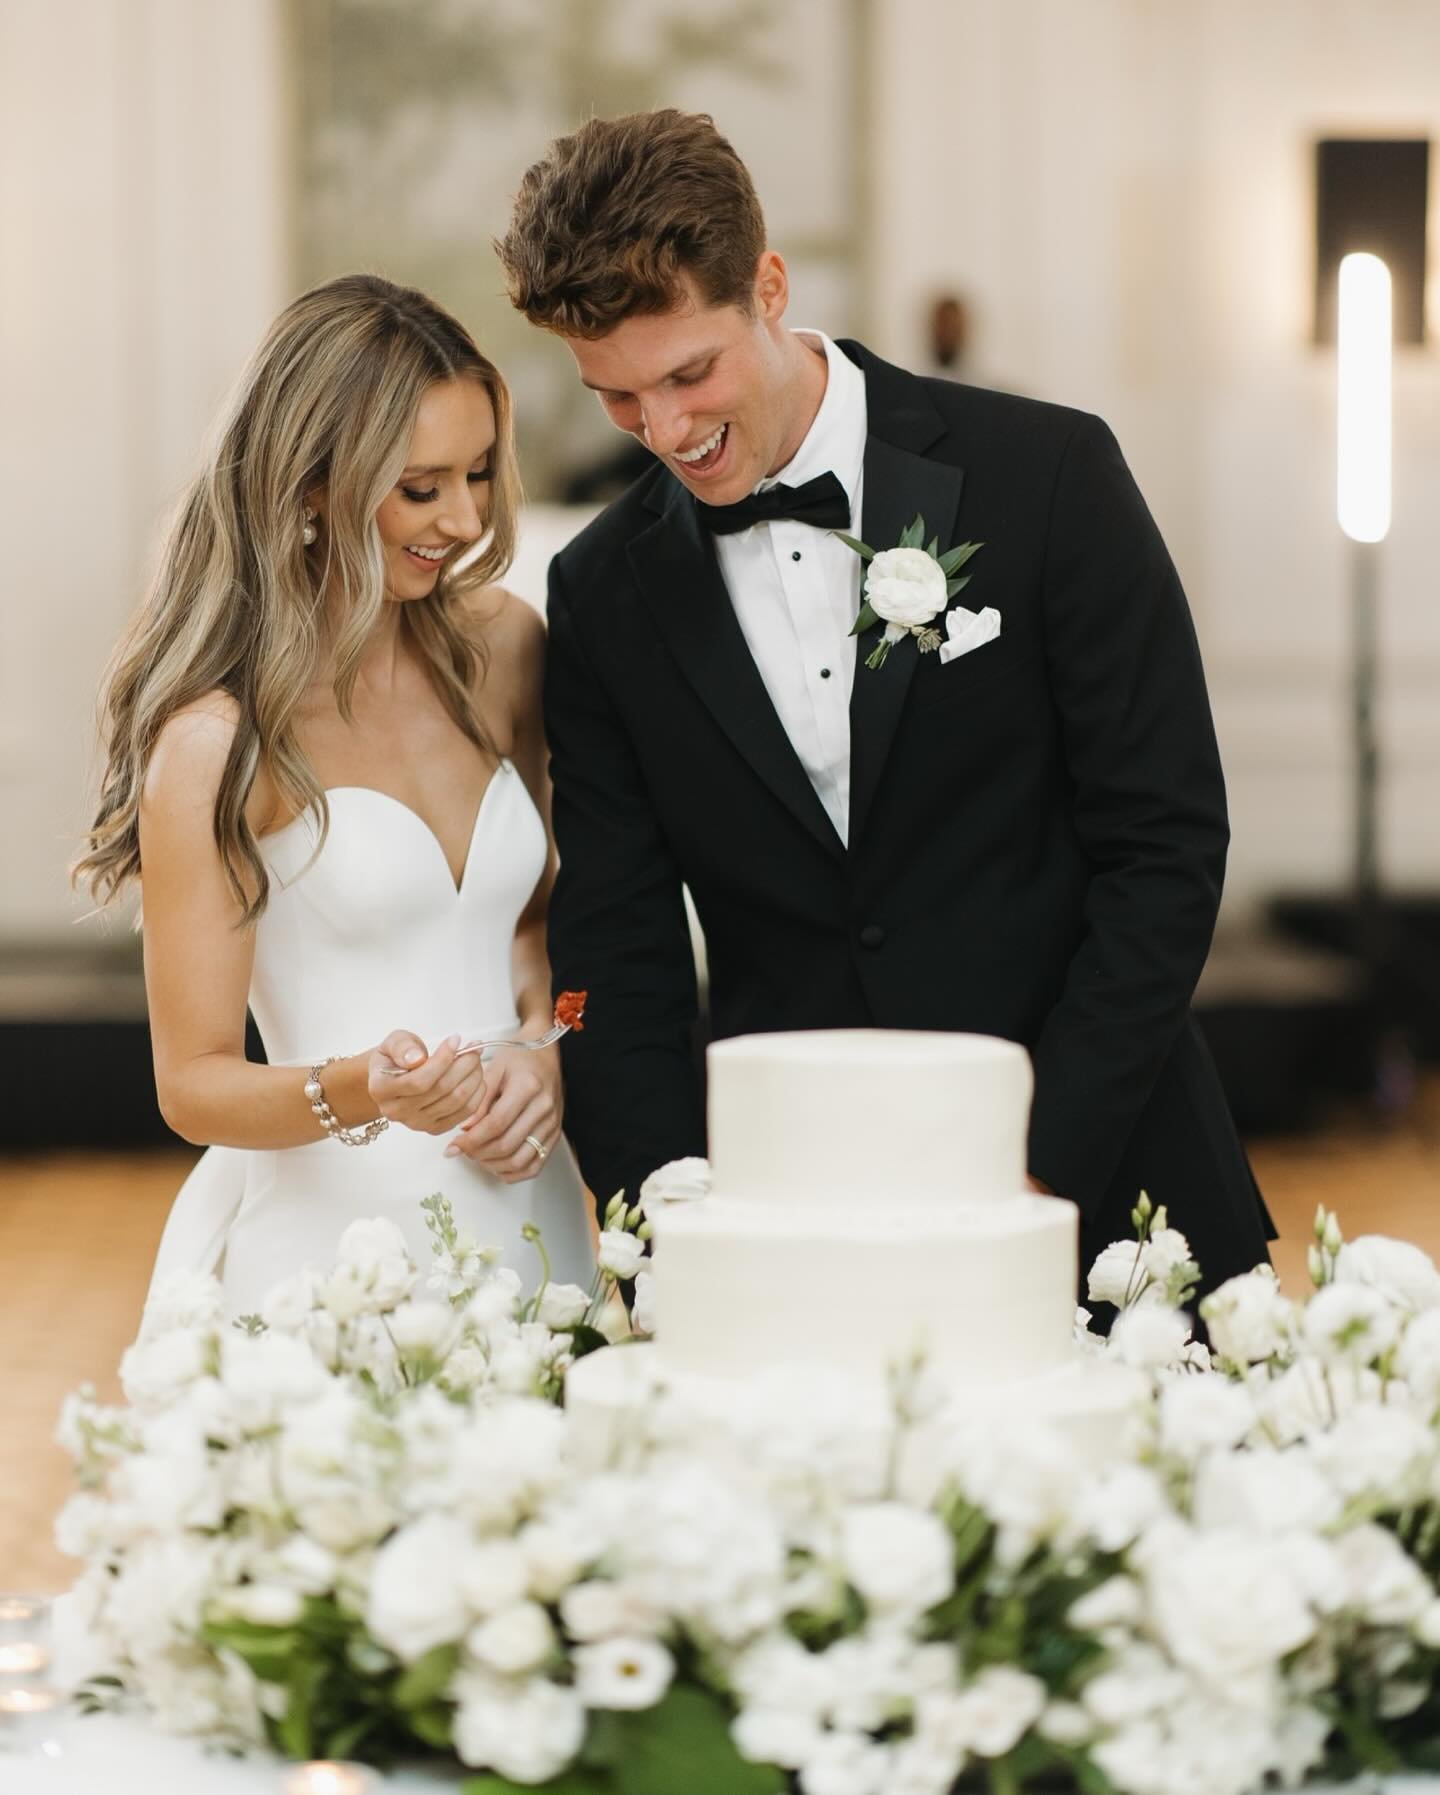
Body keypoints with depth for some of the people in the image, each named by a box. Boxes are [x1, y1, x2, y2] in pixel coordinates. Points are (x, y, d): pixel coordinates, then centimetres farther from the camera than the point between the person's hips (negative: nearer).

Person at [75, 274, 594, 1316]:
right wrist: (358, 1093, -27)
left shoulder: (500, 646, 5)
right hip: (331, 1236, -5)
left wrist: (541, 1047, 1)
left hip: (525, 1217, 6)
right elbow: (194, 1084, -9)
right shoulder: (217, 739, -12)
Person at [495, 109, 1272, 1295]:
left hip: (1094, 1188, -1)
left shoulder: (1045, 475, -7)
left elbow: (1166, 844, -8)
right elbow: (616, 963, 3)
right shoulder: (607, 594, 2)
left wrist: (1041, 1169, -15)